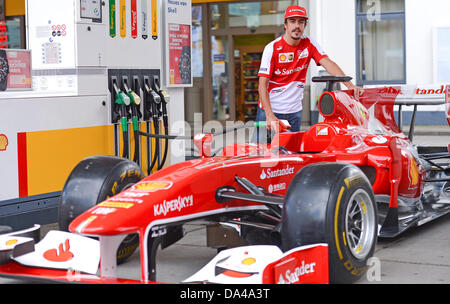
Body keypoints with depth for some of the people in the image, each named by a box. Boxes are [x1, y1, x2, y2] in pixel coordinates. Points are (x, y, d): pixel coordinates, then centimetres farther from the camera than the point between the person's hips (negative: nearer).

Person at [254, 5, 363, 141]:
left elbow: (327, 63, -11)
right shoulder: (272, 48, -10)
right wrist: (269, 115, -26)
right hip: (270, 109, -3)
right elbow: (262, 85, -14)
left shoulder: (309, 44, 1)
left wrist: (349, 85, -28)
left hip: (294, 112, 3)